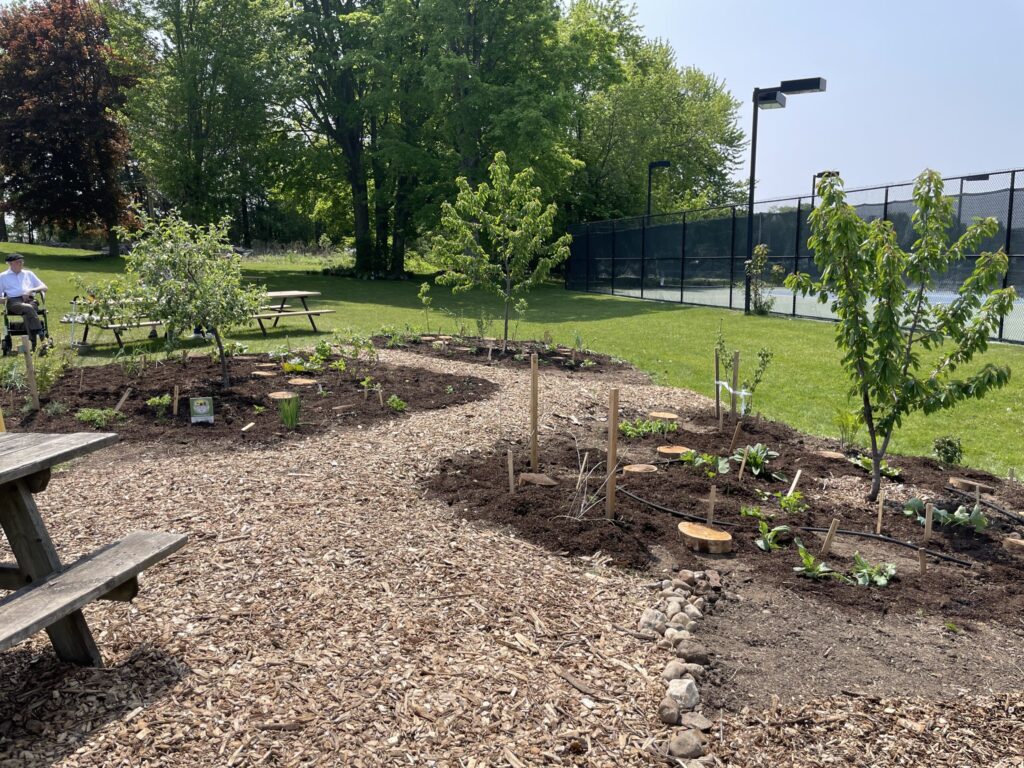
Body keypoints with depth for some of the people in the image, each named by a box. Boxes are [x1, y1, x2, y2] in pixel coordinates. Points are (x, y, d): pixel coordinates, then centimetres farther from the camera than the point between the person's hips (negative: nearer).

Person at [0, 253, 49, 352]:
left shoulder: (29, 274, 28)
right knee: (28, 308, -37)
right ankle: (41, 334, -45)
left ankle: (33, 343, -44)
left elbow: (44, 287, 21)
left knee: (27, 313, -35)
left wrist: (32, 290, 2)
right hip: (14, 301, -1)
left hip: (30, 300, 2)